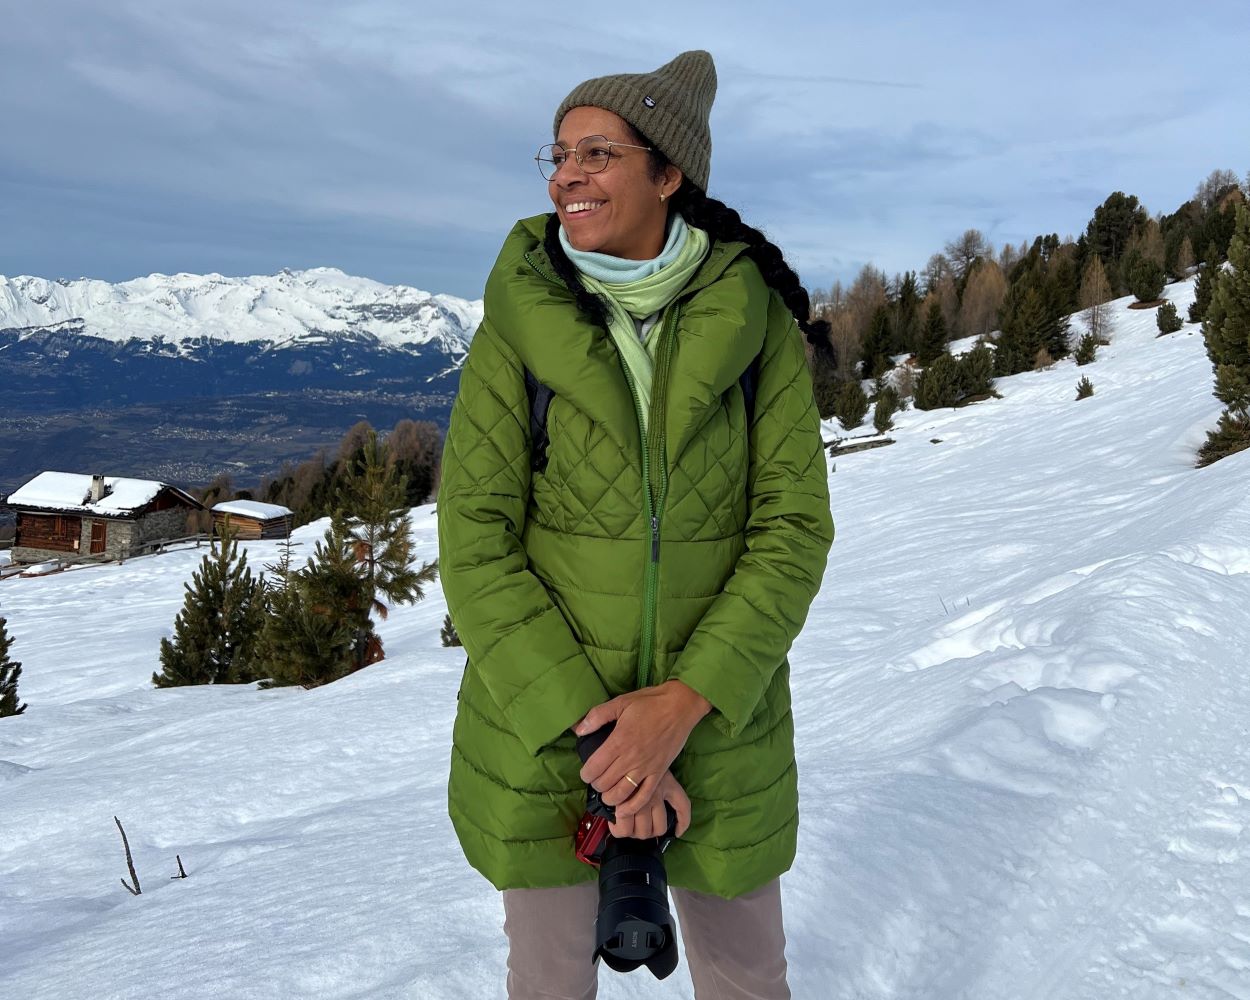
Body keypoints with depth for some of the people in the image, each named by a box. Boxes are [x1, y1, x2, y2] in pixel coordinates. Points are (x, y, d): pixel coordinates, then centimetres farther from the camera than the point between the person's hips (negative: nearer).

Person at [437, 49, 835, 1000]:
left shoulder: (757, 325, -7)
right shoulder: (518, 327, -8)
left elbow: (793, 530, -10)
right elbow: (476, 545, -11)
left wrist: (684, 702, -20)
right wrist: (582, 724, -18)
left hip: (715, 727, 1)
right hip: (540, 731, 0)